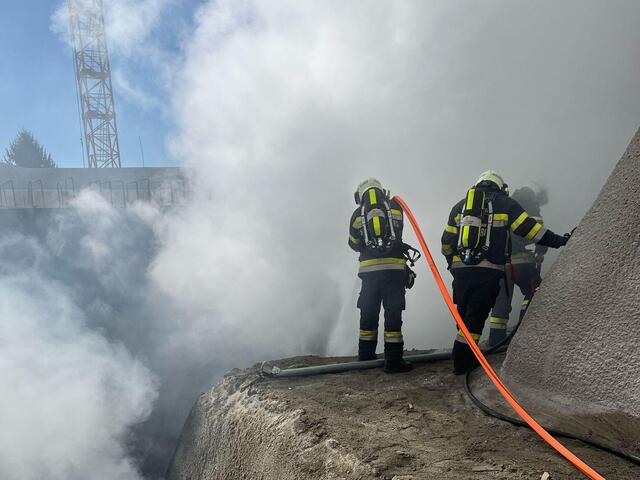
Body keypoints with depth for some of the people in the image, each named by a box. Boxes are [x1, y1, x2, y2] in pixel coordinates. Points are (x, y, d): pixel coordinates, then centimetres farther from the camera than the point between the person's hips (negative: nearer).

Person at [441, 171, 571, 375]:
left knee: (465, 314, 16)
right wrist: (559, 241, 7)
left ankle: (462, 357, 19)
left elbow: (447, 243, 15)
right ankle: (462, 362, 4)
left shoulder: (459, 206, 17)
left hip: (461, 269, 4)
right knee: (476, 317, 1)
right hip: (488, 271, -4)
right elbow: (530, 228, 1)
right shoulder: (505, 204, 6)